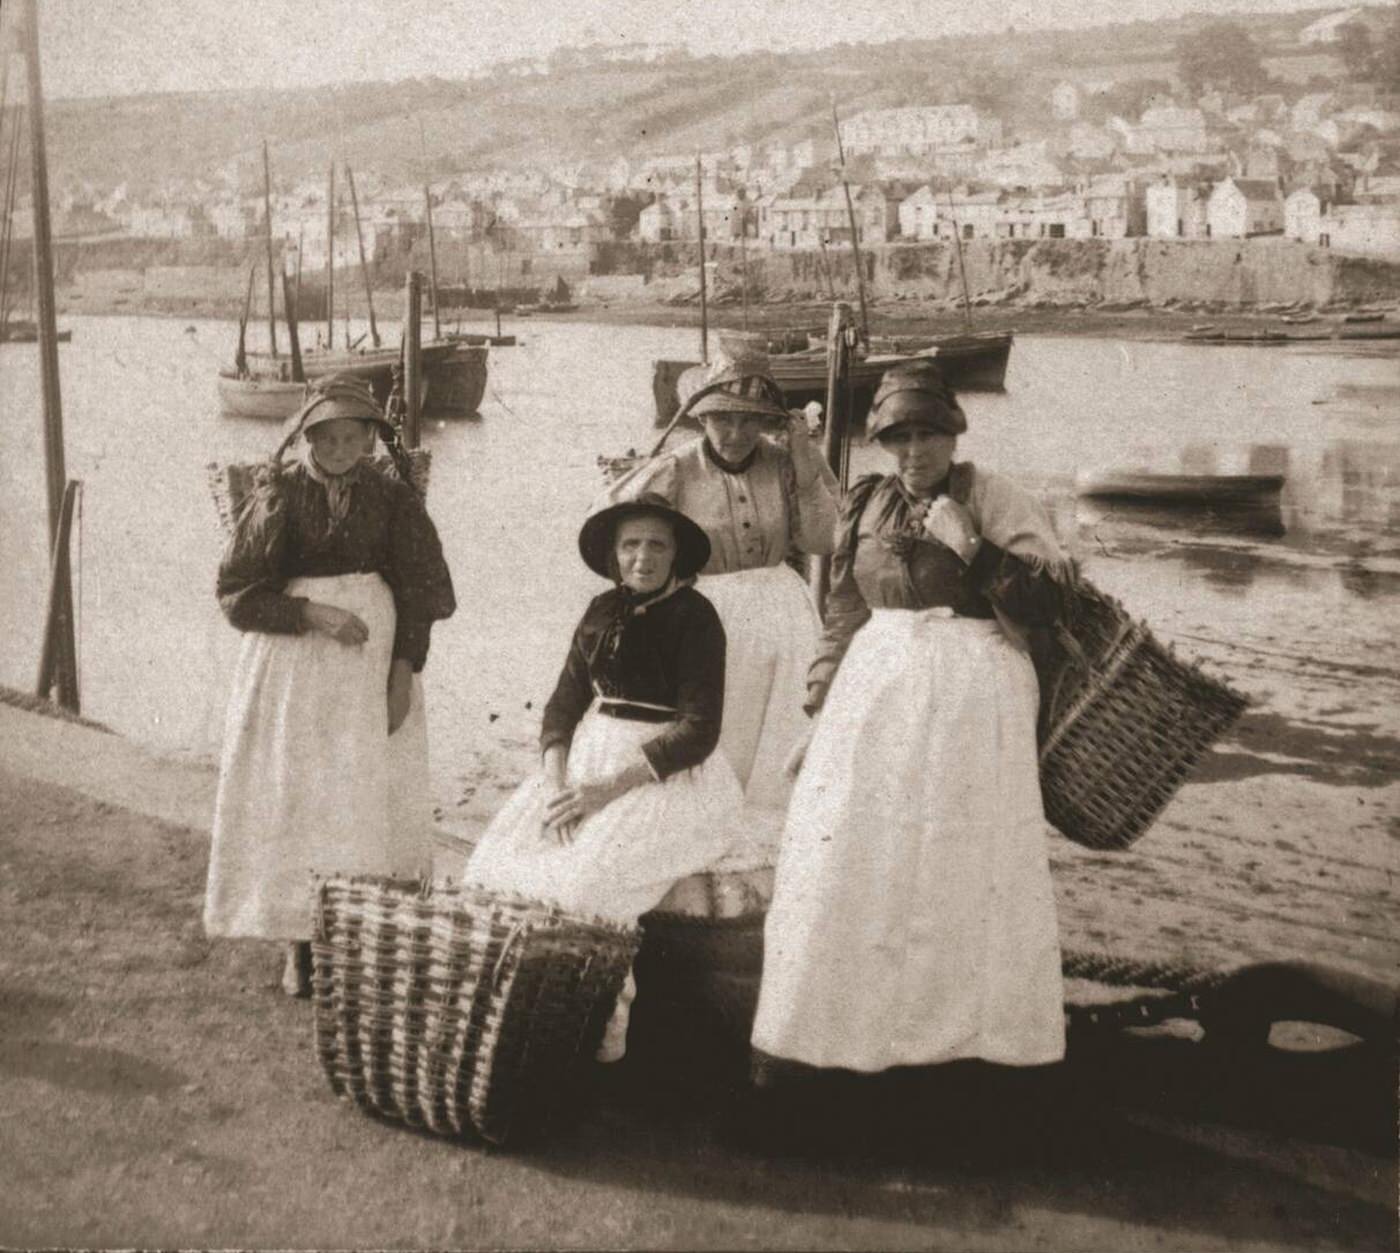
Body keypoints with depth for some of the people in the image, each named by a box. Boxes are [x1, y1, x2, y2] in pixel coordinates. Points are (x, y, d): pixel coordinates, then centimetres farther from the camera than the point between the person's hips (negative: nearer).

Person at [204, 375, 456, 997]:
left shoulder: (392, 497, 2)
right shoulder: (277, 497, -3)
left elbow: (416, 593, 3)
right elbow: (237, 592, -6)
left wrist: (404, 670, -7)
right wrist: (315, 614, -17)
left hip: (373, 657, 2)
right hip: (292, 664, -1)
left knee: (371, 797, 2)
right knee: (292, 796, -1)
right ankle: (298, 946, 6)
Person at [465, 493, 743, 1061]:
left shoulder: (694, 616, -9)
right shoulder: (602, 611, 9)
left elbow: (699, 732, -15)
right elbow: (564, 703, 8)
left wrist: (607, 790, -19)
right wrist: (556, 783, -11)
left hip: (668, 774, -6)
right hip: (590, 756, 6)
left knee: (587, 877, -28)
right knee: (502, 859, -13)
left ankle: (604, 1027, -8)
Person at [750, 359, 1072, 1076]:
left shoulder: (991, 497, 0)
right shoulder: (868, 506, 13)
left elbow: (1048, 598, -7)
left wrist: (971, 549, -18)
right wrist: (820, 715, 14)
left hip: (968, 695, -4)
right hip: (873, 691, 4)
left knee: (963, 862, -1)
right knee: (841, 854, 1)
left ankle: (966, 1028, 11)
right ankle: (807, 1031, 9)